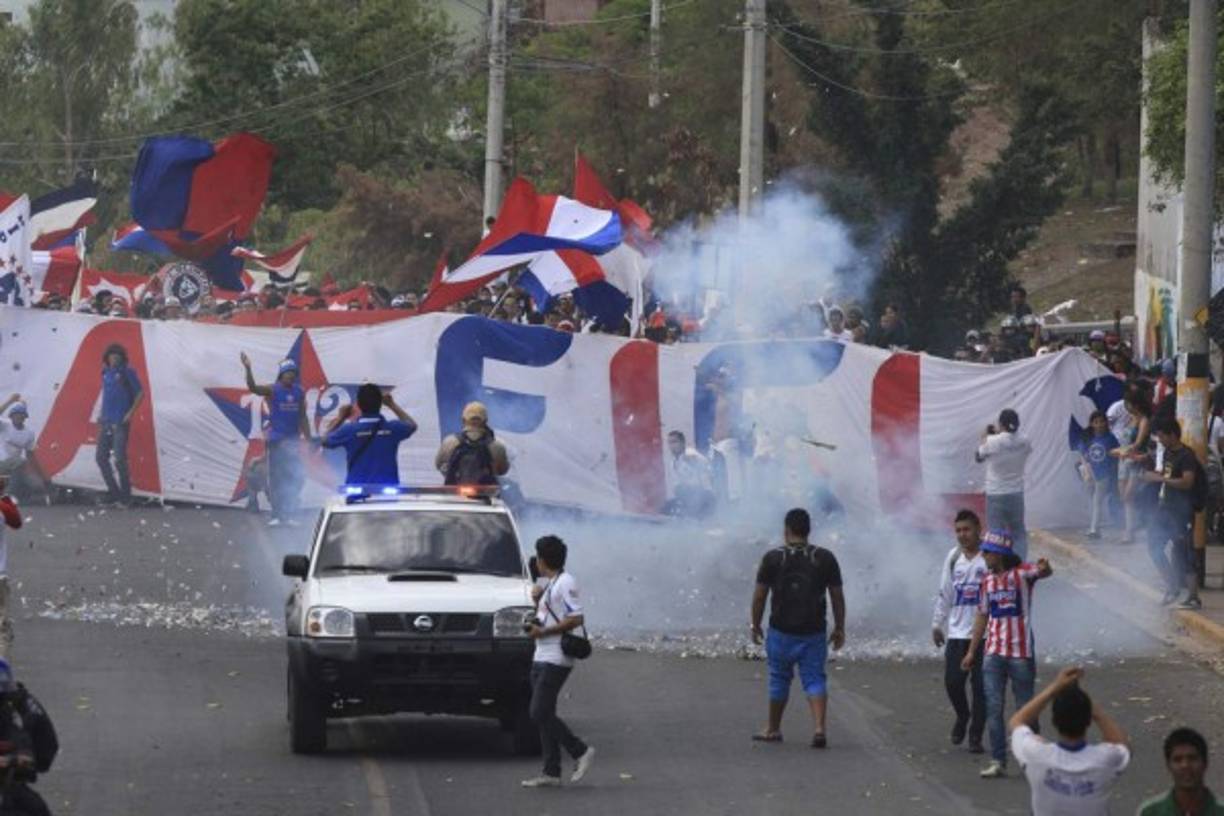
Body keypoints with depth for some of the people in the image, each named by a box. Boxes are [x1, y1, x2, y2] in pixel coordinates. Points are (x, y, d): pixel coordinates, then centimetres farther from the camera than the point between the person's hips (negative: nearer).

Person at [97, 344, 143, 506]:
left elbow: (140, 393, -6)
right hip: (106, 422, 7)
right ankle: (113, 491, 17)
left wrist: (131, 413, -11)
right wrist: (101, 413, 16)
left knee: (120, 459, -10)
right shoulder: (106, 373, 12)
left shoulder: (127, 373, -7)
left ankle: (125, 495, -1)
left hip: (120, 423, -7)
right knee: (101, 457, 6)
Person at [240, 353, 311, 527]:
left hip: (294, 440, 4)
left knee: (295, 478, 0)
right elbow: (253, 388, -23)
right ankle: (276, 514, 6)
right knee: (276, 478, 0)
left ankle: (289, 514, 8)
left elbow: (303, 418, 13)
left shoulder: (299, 392, 7)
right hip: (276, 439, -4)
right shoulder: (273, 390, -5)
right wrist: (248, 369, -38)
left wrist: (308, 440, 10)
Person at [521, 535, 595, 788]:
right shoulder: (549, 584, 19)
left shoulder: (565, 583, -12)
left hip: (555, 660, -10)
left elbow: (576, 619, -20)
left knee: (540, 713, -13)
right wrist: (537, 599, 10)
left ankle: (580, 751, -4)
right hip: (542, 658, 10)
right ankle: (551, 772, 7)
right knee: (543, 715, 7)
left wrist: (543, 632, -17)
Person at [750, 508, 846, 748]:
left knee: (779, 679, 14)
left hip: (781, 631, -1)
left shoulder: (773, 559, -5)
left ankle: (773, 730, 25)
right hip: (814, 632, 1)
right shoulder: (825, 558, -1)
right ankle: (819, 727, -17)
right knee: (814, 680, 2)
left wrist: (755, 625, 9)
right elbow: (837, 596, 2)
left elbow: (759, 596, -3)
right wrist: (840, 629, 10)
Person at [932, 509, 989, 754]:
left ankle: (976, 735, 9)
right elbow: (944, 593, 18)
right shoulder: (954, 557, 10)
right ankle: (962, 716, 28)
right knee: (952, 681, 0)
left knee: (980, 686, -1)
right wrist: (937, 624, 18)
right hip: (957, 631, 4)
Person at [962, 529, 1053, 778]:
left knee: (1025, 707, 4)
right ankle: (998, 761, 2)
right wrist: (972, 652, 17)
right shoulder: (988, 581, 10)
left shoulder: (1022, 573, -7)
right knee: (993, 707, -2)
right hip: (994, 652, 5)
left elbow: (1043, 572, -28)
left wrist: (1044, 569, -54)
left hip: (1021, 652, -5)